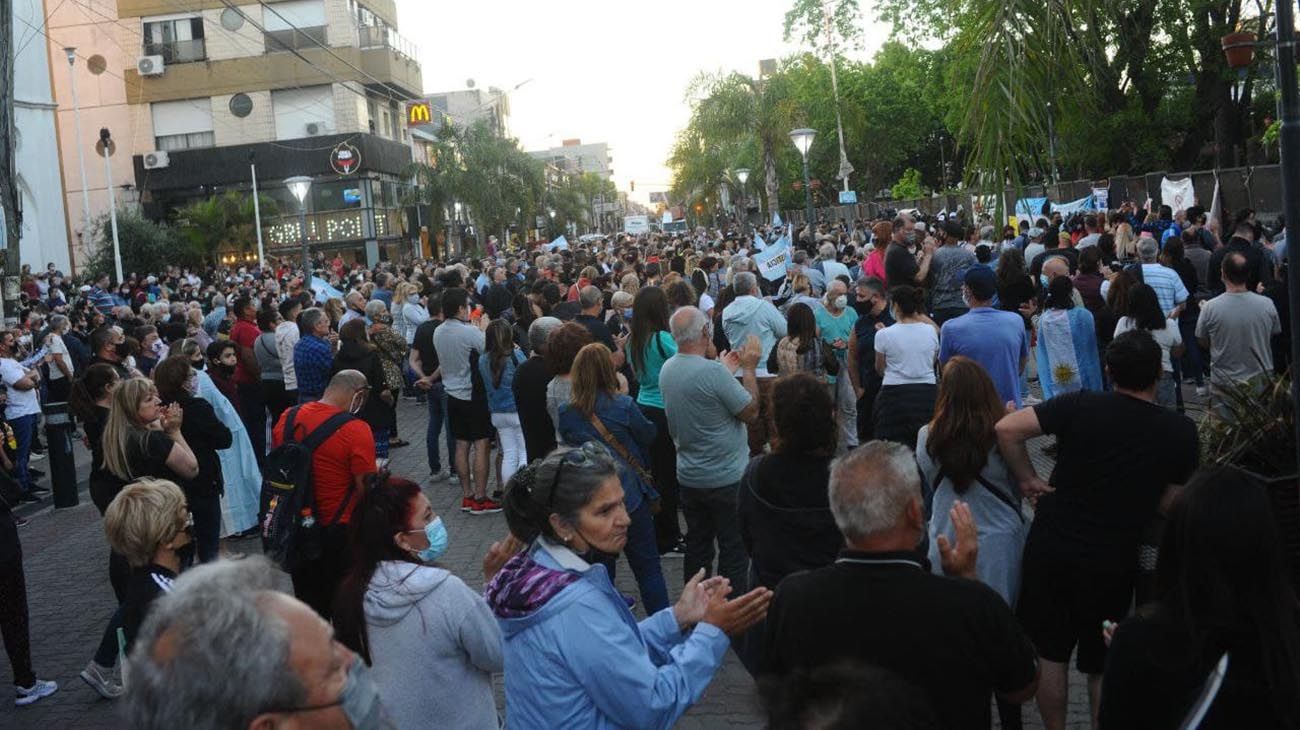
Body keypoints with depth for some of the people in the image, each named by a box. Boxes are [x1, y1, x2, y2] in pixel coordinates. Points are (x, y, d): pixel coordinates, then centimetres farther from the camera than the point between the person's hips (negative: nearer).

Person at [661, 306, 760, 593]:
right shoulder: (712, 372, -24)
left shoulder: (667, 370, 0)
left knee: (697, 546, 17)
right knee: (734, 551, 5)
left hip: (688, 479, 7)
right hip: (726, 480, -7)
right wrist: (749, 368, -5)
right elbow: (751, 411, -14)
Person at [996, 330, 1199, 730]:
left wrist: (1027, 479, -4)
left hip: (1051, 545, 0)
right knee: (1103, 666, 15)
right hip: (1113, 560, 0)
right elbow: (1169, 505, -1)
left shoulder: (1081, 405, -8)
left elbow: (1006, 428, -17)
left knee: (1050, 652, 15)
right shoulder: (1180, 431, -5)